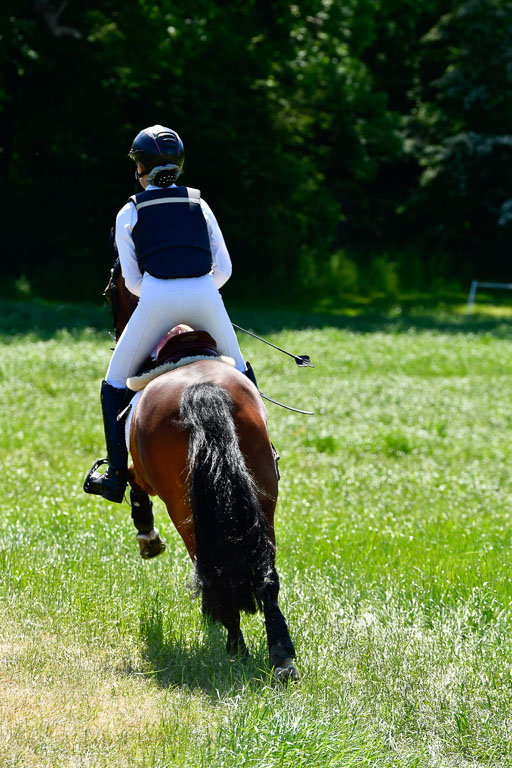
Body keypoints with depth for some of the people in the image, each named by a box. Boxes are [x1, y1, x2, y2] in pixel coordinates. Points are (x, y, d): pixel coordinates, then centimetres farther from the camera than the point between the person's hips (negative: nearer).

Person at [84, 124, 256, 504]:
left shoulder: (129, 214, 10)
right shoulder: (199, 205, 16)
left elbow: (133, 281, 9)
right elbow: (224, 267, 13)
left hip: (156, 301, -2)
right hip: (206, 296, 2)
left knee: (116, 381, 13)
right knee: (239, 370, 26)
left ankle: (116, 474, 8)